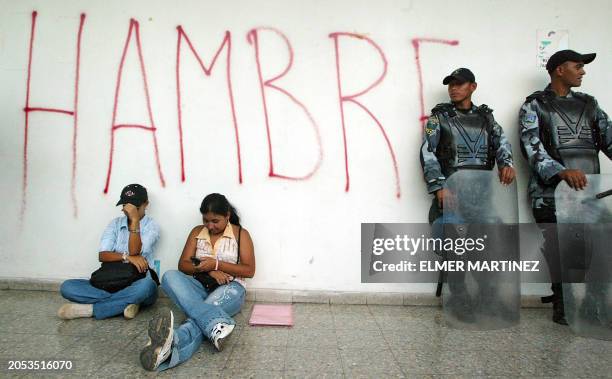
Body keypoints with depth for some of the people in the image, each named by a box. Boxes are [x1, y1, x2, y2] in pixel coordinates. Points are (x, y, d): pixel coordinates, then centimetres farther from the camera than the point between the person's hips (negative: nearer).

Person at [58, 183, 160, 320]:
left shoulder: (151, 225, 0)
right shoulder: (115, 223, 10)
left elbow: (135, 252, -15)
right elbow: (102, 256, -2)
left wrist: (135, 219, -18)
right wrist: (126, 257, -19)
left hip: (136, 286, -4)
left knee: (147, 285, -40)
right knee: (67, 287, -16)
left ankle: (89, 309, -24)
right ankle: (125, 302, -23)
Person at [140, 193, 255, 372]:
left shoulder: (240, 234, 3)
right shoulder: (197, 232, 12)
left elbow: (249, 270, -3)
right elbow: (183, 265, 6)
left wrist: (217, 264, -15)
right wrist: (207, 270, -13)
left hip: (229, 288, -2)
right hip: (200, 288, 3)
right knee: (170, 277, -30)